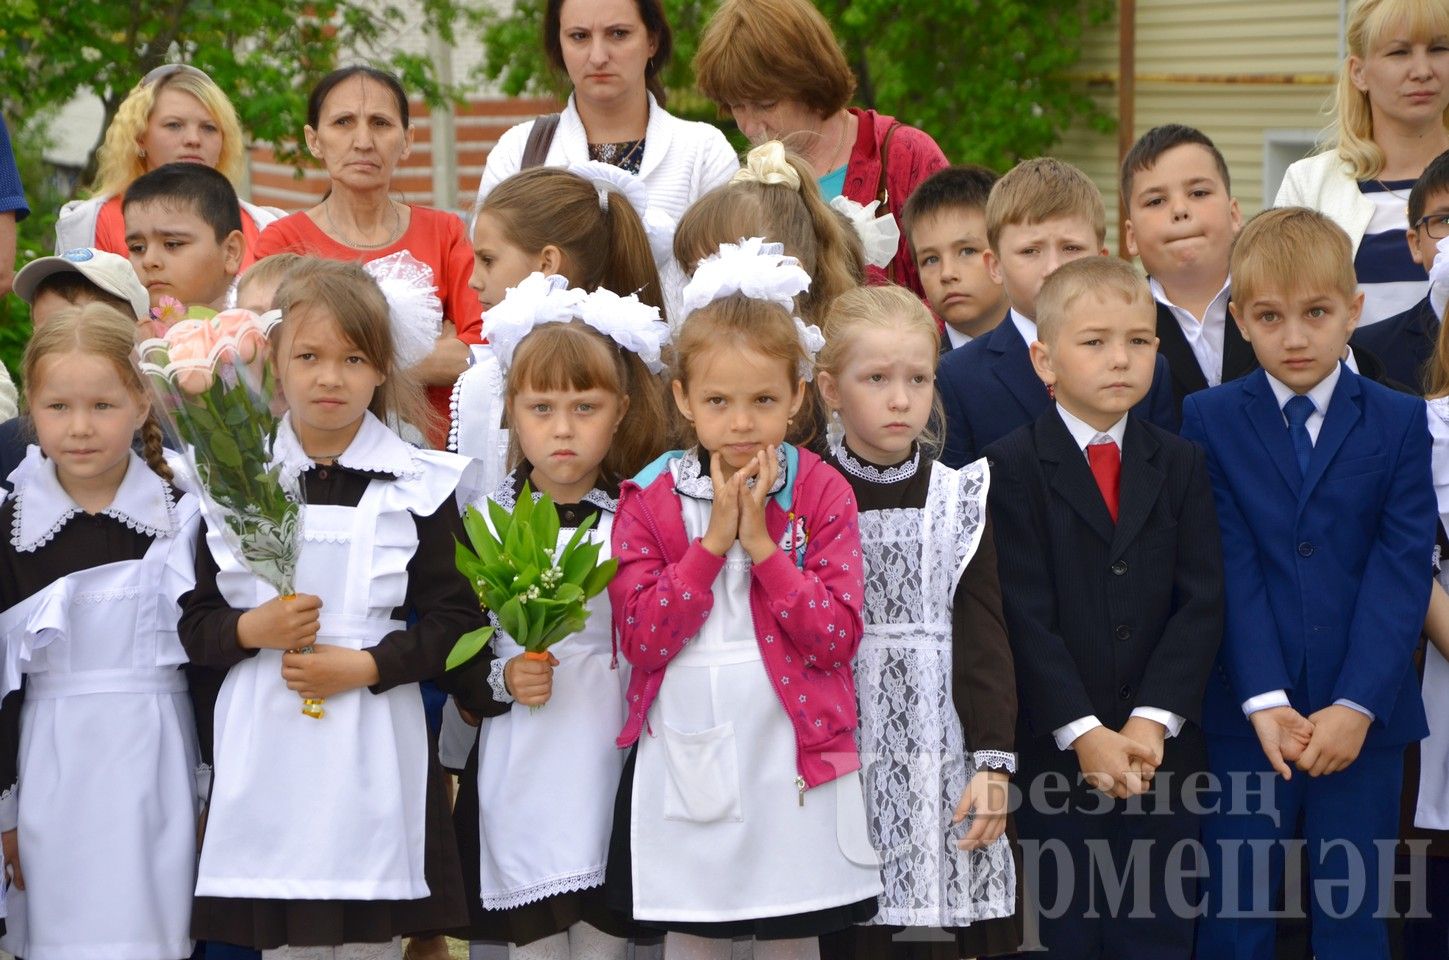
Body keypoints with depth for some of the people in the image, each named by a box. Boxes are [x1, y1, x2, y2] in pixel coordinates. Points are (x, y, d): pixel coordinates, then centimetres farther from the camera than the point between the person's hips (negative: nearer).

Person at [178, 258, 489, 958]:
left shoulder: (418, 486, 1)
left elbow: (456, 620, -1)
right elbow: (194, 623, 8)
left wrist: (365, 665, -12)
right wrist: (252, 630, -12)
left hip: (374, 749, -1)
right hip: (263, 750, 1)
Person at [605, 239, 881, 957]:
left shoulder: (822, 494, -2)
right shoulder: (647, 500, -1)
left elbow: (839, 636, -10)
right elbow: (640, 639, -10)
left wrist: (762, 543, -16)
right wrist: (712, 542, -16)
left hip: (792, 757, 0)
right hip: (685, 757, 1)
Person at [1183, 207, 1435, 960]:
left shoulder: (1400, 423, 3)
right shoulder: (1208, 420, 1)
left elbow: (1402, 572, -5)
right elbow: (1228, 569, -6)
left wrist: (1356, 708, -15)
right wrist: (1264, 701, -16)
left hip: (1362, 723, 1)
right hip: (1245, 719, -1)